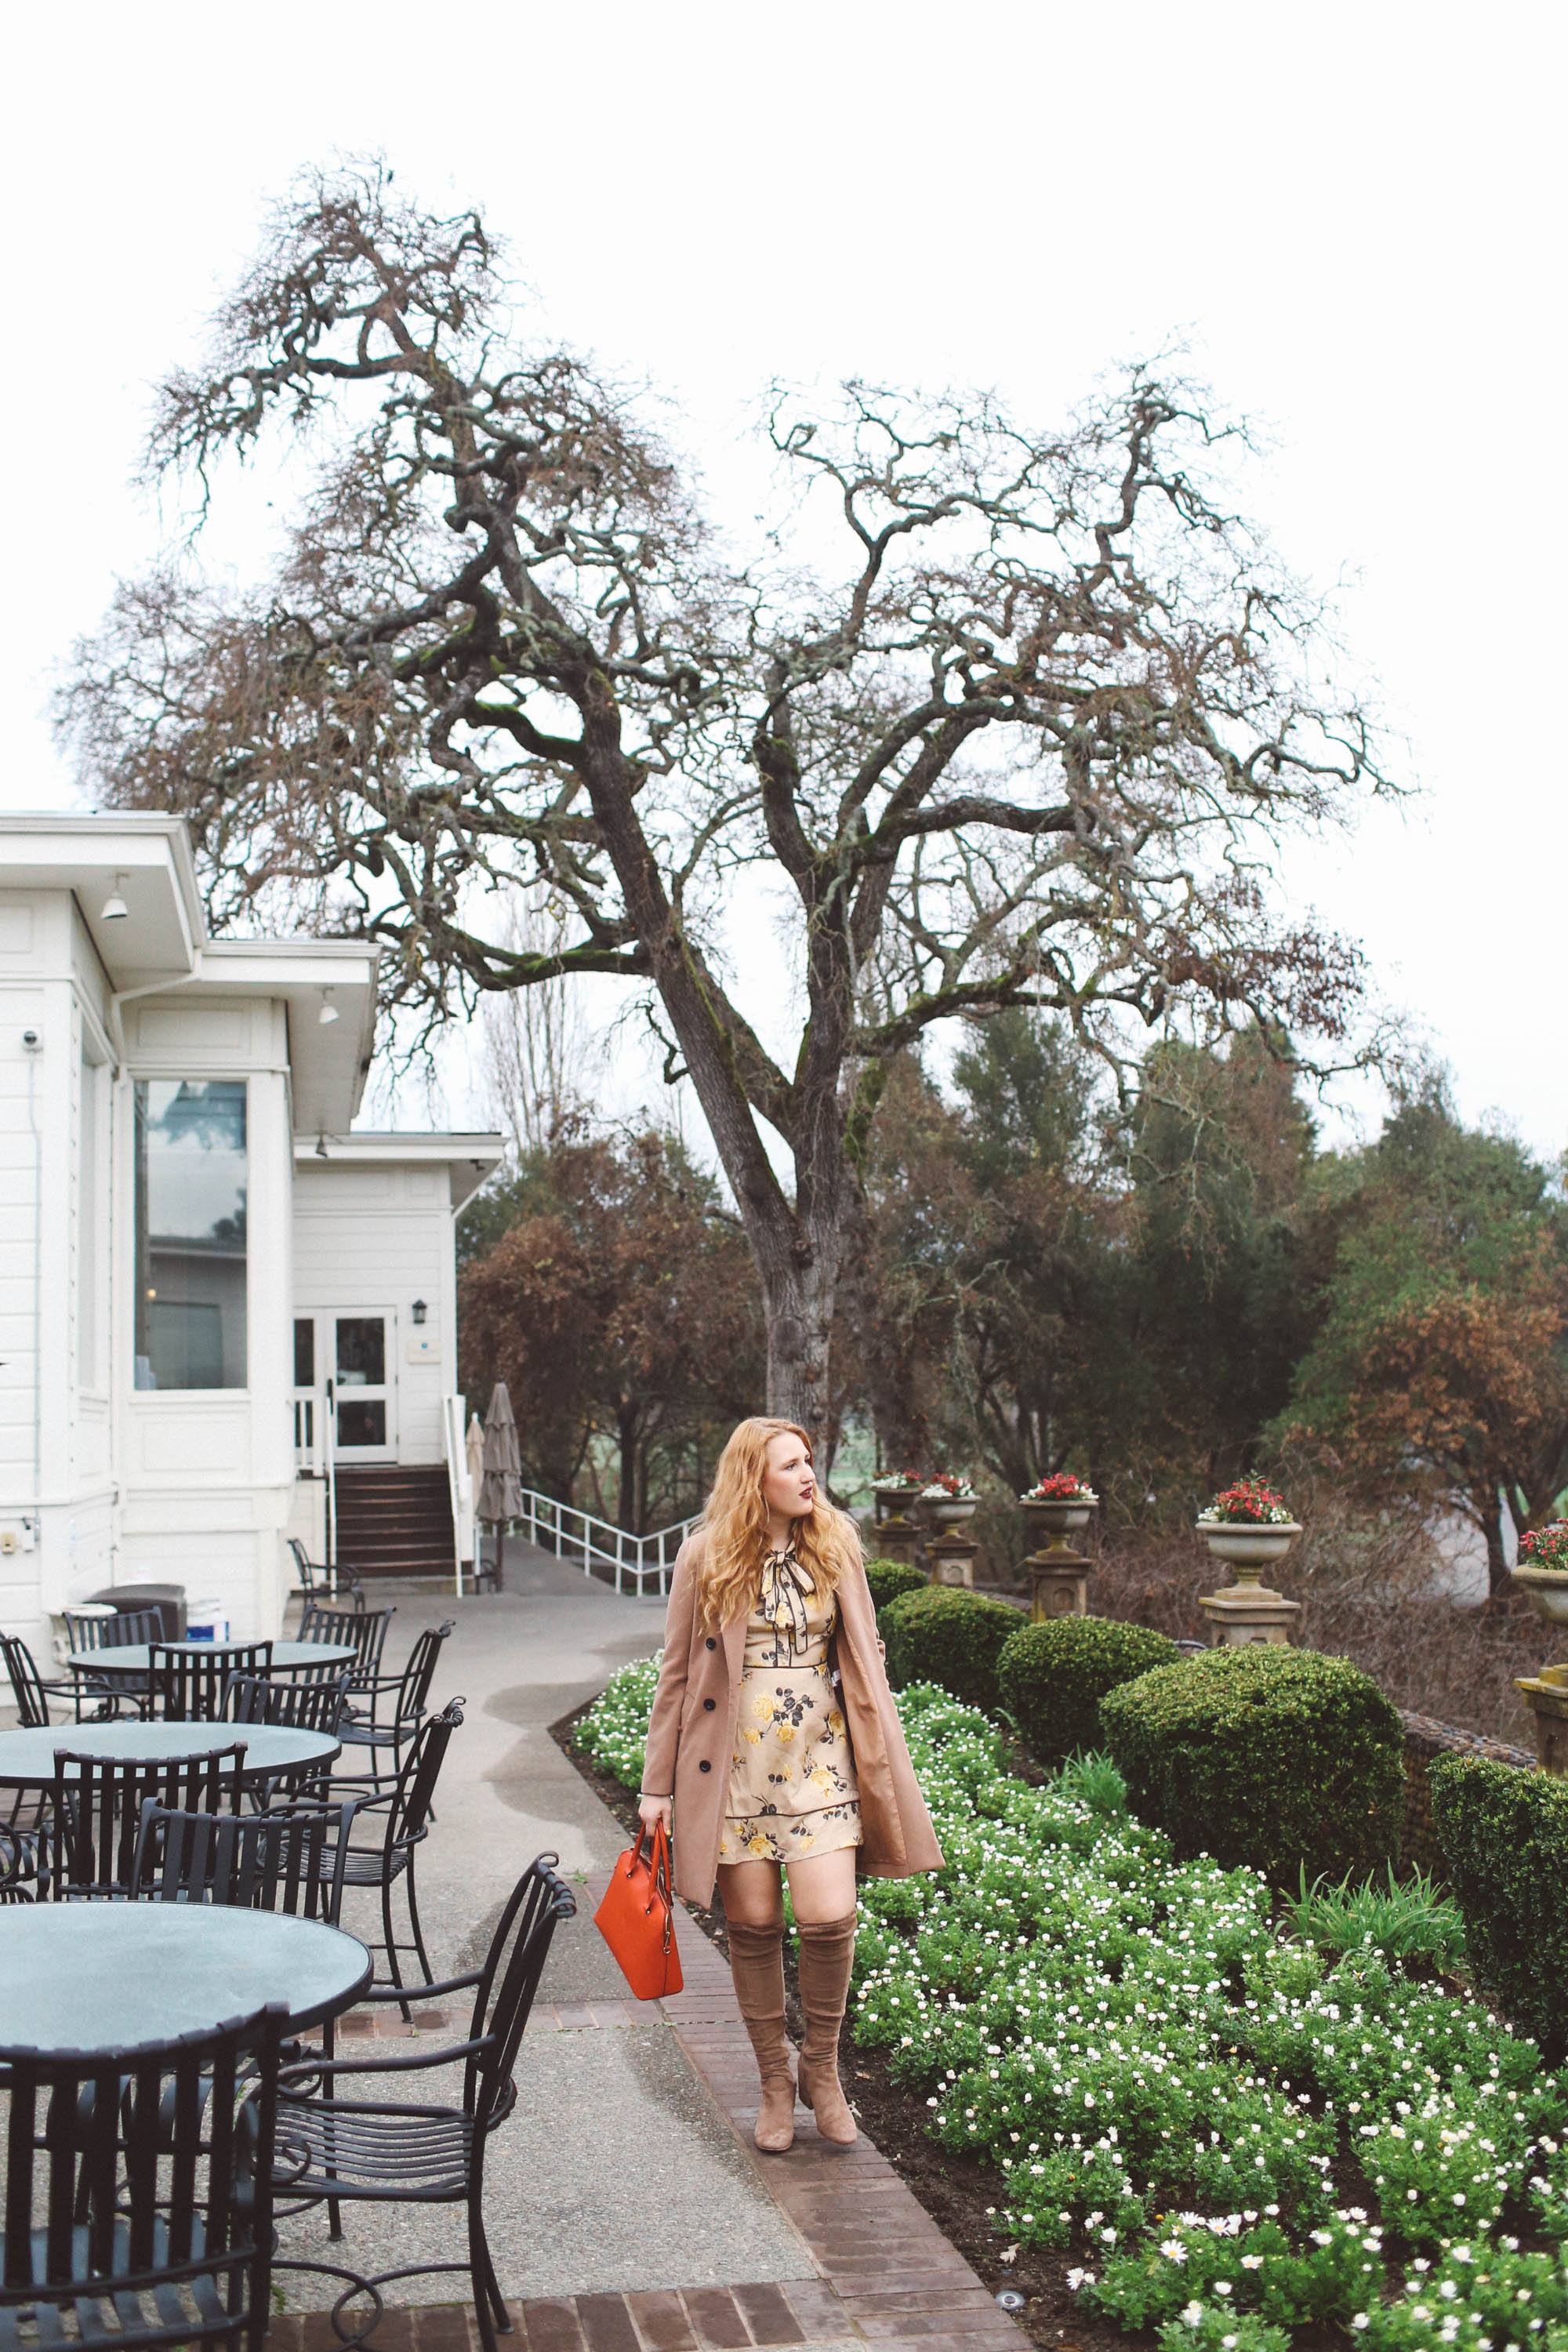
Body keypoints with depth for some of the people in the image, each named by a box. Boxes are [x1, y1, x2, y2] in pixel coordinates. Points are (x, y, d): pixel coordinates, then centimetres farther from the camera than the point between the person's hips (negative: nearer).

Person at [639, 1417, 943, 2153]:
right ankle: (774, 2082, 24)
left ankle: (821, 2067, 13)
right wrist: (657, 1784, 4)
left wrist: (879, 1759, 9)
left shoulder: (836, 1546, 4)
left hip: (819, 1759, 1)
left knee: (828, 1917, -11)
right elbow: (678, 1674, 4)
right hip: (735, 1765, -1)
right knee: (752, 1925, 4)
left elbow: (863, 1655, 12)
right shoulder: (705, 1558, -2)